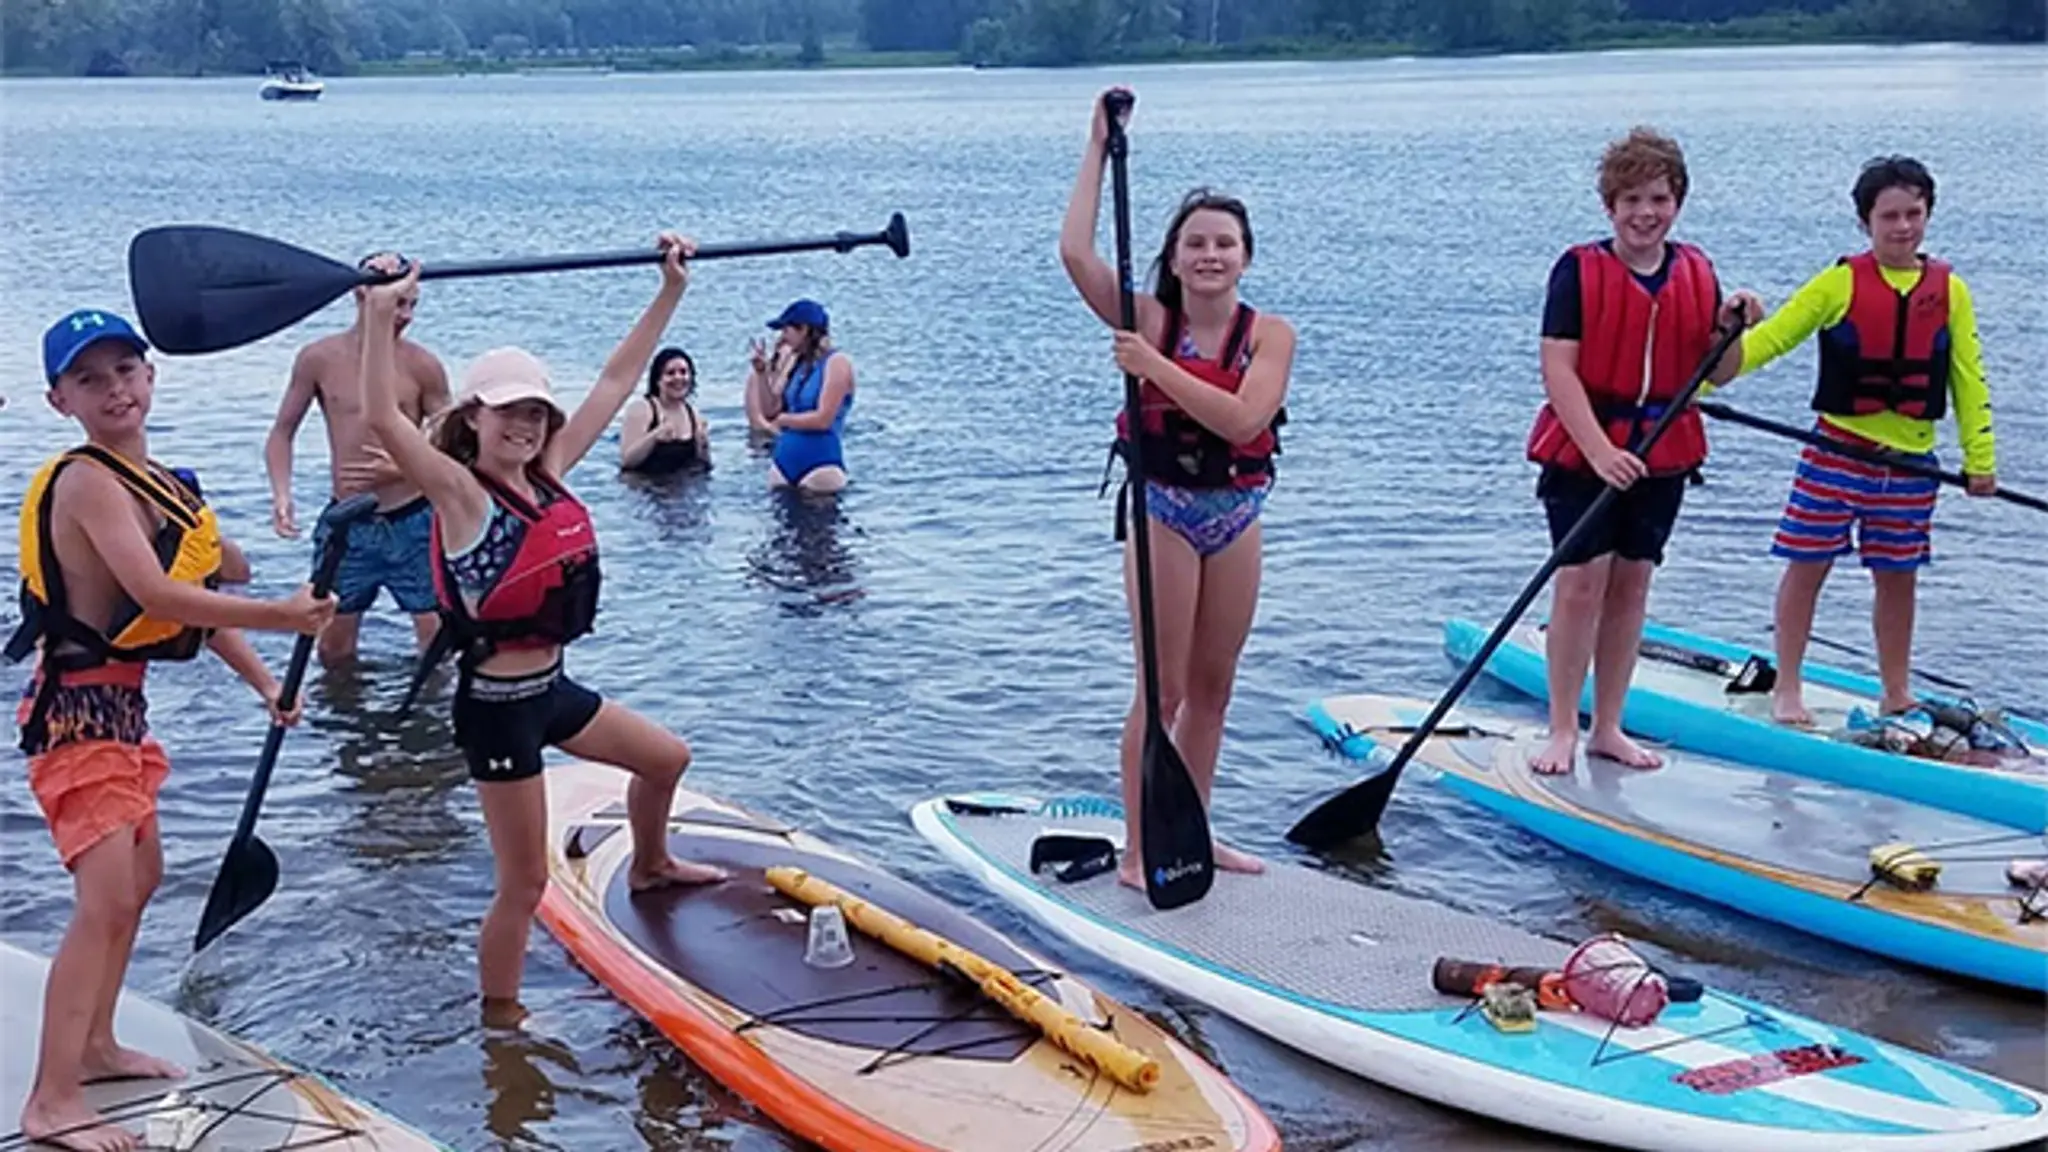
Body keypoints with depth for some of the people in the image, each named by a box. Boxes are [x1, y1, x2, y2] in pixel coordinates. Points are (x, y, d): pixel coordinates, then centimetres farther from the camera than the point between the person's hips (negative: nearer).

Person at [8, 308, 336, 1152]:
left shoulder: (153, 481, 11)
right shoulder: (88, 480, -19)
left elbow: (201, 594, 15)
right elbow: (157, 595, -29)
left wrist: (264, 683, 10)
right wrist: (282, 616, -27)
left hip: (118, 701, 10)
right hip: (79, 706, -10)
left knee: (139, 878, 22)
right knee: (105, 900, -15)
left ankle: (96, 1047, 36)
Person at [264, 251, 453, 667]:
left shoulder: (423, 366, -6)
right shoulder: (319, 359, -3)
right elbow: (282, 433, 6)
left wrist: (403, 468, -18)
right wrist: (282, 494, -10)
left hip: (413, 522, -1)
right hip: (346, 524, 1)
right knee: (333, 652, 10)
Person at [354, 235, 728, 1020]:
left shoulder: (547, 476, 4)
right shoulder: (461, 494, -15)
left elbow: (617, 382, 8)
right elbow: (383, 419, -32)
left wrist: (671, 290, 9)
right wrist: (380, 318, -40)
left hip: (551, 688, 8)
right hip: (497, 707, -8)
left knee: (665, 758, 27)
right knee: (524, 886, 0)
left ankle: (650, 867, 55)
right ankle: (500, 1026, 16)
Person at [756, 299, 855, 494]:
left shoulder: (837, 363, -9)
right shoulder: (795, 362, 12)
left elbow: (823, 419, -17)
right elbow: (770, 411, 11)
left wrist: (783, 419, -4)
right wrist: (762, 373, 0)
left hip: (820, 464, -7)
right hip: (783, 462, 7)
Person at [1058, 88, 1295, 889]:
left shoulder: (1270, 334, -5)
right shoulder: (1149, 320, -8)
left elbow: (1242, 418, -22)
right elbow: (1075, 252, -21)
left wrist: (1156, 366, -26)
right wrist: (1100, 146, -16)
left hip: (1235, 516, 3)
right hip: (1163, 511, -3)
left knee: (1213, 685, 13)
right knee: (1162, 689, -2)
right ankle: (1139, 849, 7)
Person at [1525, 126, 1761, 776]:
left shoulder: (1696, 272, 6)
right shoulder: (1579, 269, -8)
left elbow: (1712, 374, 10)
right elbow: (1558, 369, -15)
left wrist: (1731, 329, -11)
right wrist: (1599, 451, -23)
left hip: (1663, 452, 5)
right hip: (1581, 449, -5)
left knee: (1631, 585, 9)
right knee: (1581, 582, -7)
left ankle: (1608, 728, 19)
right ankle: (1563, 731, 4)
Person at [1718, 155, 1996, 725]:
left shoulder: (1949, 291, 4)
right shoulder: (1840, 283, -5)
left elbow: (1968, 378, 8)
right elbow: (1771, 337, -7)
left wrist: (1980, 458, 6)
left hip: (1911, 460, 3)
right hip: (1838, 448, -2)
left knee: (1898, 575, 11)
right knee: (1808, 565, 0)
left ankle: (1896, 693, 24)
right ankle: (1787, 689, 12)